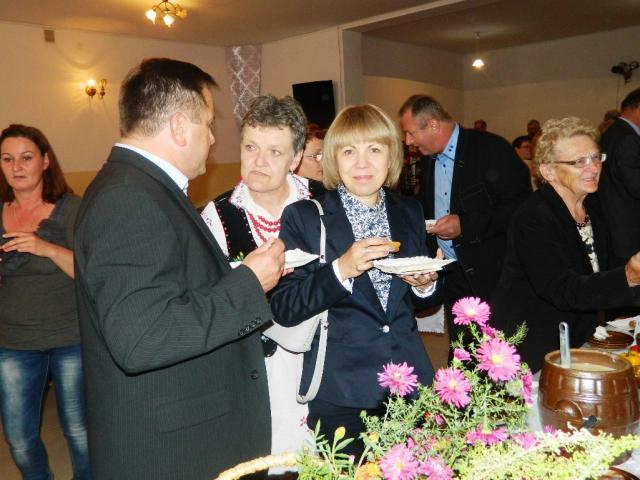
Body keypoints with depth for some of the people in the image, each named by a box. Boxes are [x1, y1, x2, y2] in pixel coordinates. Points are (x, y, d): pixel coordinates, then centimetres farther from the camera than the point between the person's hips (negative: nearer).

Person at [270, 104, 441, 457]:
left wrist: (425, 285, -8)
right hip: (341, 390, -4)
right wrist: (340, 269, -25)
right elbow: (283, 310, -12)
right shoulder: (303, 217, -7)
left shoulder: (410, 212, 6)